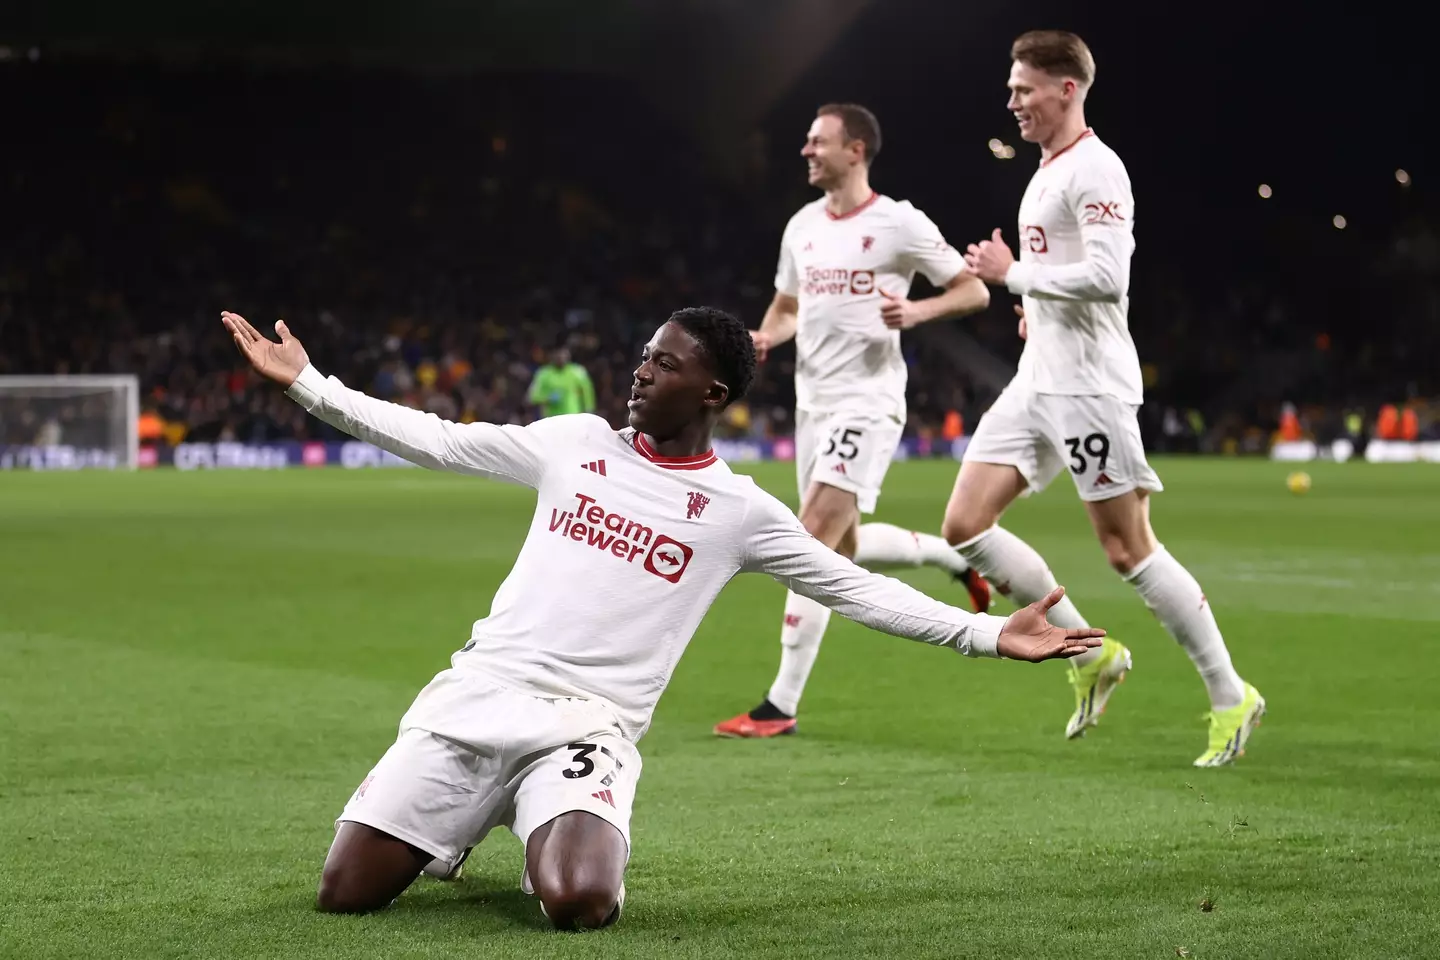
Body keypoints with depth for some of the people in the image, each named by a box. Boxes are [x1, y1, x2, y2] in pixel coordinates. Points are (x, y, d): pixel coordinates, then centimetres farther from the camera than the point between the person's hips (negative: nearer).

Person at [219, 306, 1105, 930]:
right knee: (347, 890, -9)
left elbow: (859, 590, 4)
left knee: (578, 903, -32)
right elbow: (436, 441, 13)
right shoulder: (576, 443, 9)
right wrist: (307, 383, 10)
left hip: (589, 728, -2)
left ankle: (554, 839, 7)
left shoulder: (741, 512, 3)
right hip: (478, 691, 2)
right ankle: (464, 831, 25)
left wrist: (986, 634, -6)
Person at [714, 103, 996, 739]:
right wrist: (766, 337, 1)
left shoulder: (900, 223, -8)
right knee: (842, 549, 15)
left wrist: (917, 311, -21)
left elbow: (974, 291, -4)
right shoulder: (802, 226, 11)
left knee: (813, 538, -17)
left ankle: (782, 705, -14)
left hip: (866, 401, -8)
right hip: (812, 400, 8)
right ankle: (956, 555, 41)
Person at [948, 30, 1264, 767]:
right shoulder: (1048, 173, 17)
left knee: (1127, 549, -6)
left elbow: (1108, 277, -24)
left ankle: (1231, 698, 6)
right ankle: (1090, 655, 12)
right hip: (1037, 382, 10)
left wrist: (1013, 273, -15)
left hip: (1089, 387, -9)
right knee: (964, 526, 2)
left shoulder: (1095, 169, -13)